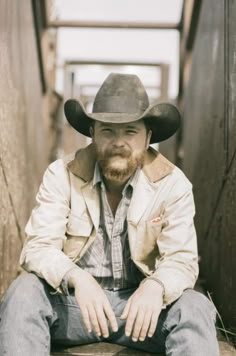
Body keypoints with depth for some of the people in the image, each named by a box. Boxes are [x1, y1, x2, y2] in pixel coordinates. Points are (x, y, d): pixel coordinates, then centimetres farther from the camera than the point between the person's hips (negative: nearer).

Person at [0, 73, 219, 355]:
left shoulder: (173, 184, -8)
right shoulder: (62, 175, -9)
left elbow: (182, 259, -11)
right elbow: (38, 246, -14)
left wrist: (156, 287, -35)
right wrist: (77, 279, -36)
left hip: (138, 302, 0)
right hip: (72, 301, 0)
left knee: (196, 309, -27)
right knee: (23, 293, -28)